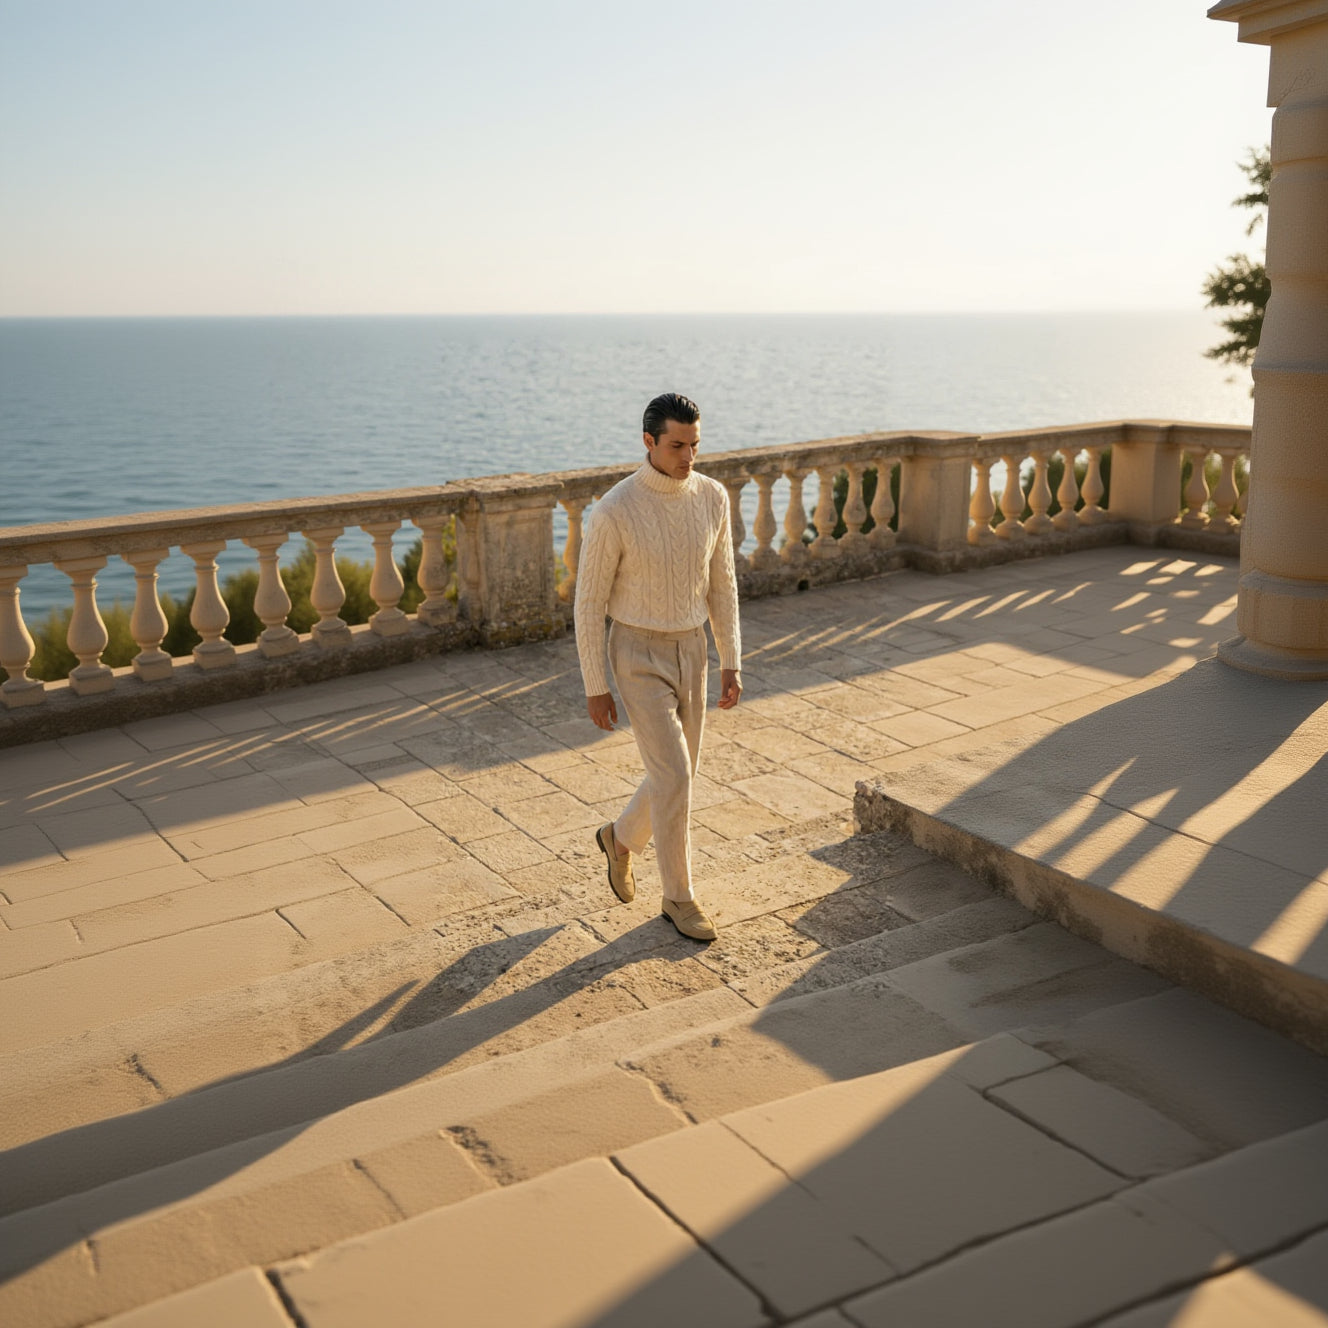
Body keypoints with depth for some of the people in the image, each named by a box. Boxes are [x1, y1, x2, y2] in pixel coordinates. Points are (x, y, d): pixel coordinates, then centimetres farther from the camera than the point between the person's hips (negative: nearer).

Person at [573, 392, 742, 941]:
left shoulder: (712, 496, -4)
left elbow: (721, 584, 6)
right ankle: (679, 897, 10)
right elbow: (589, 601, -12)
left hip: (690, 652, 6)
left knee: (677, 774, 14)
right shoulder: (613, 512, -20)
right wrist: (594, 688, -8)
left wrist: (731, 664, 5)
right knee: (674, 777, -9)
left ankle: (621, 838, 44)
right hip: (638, 657, -6)